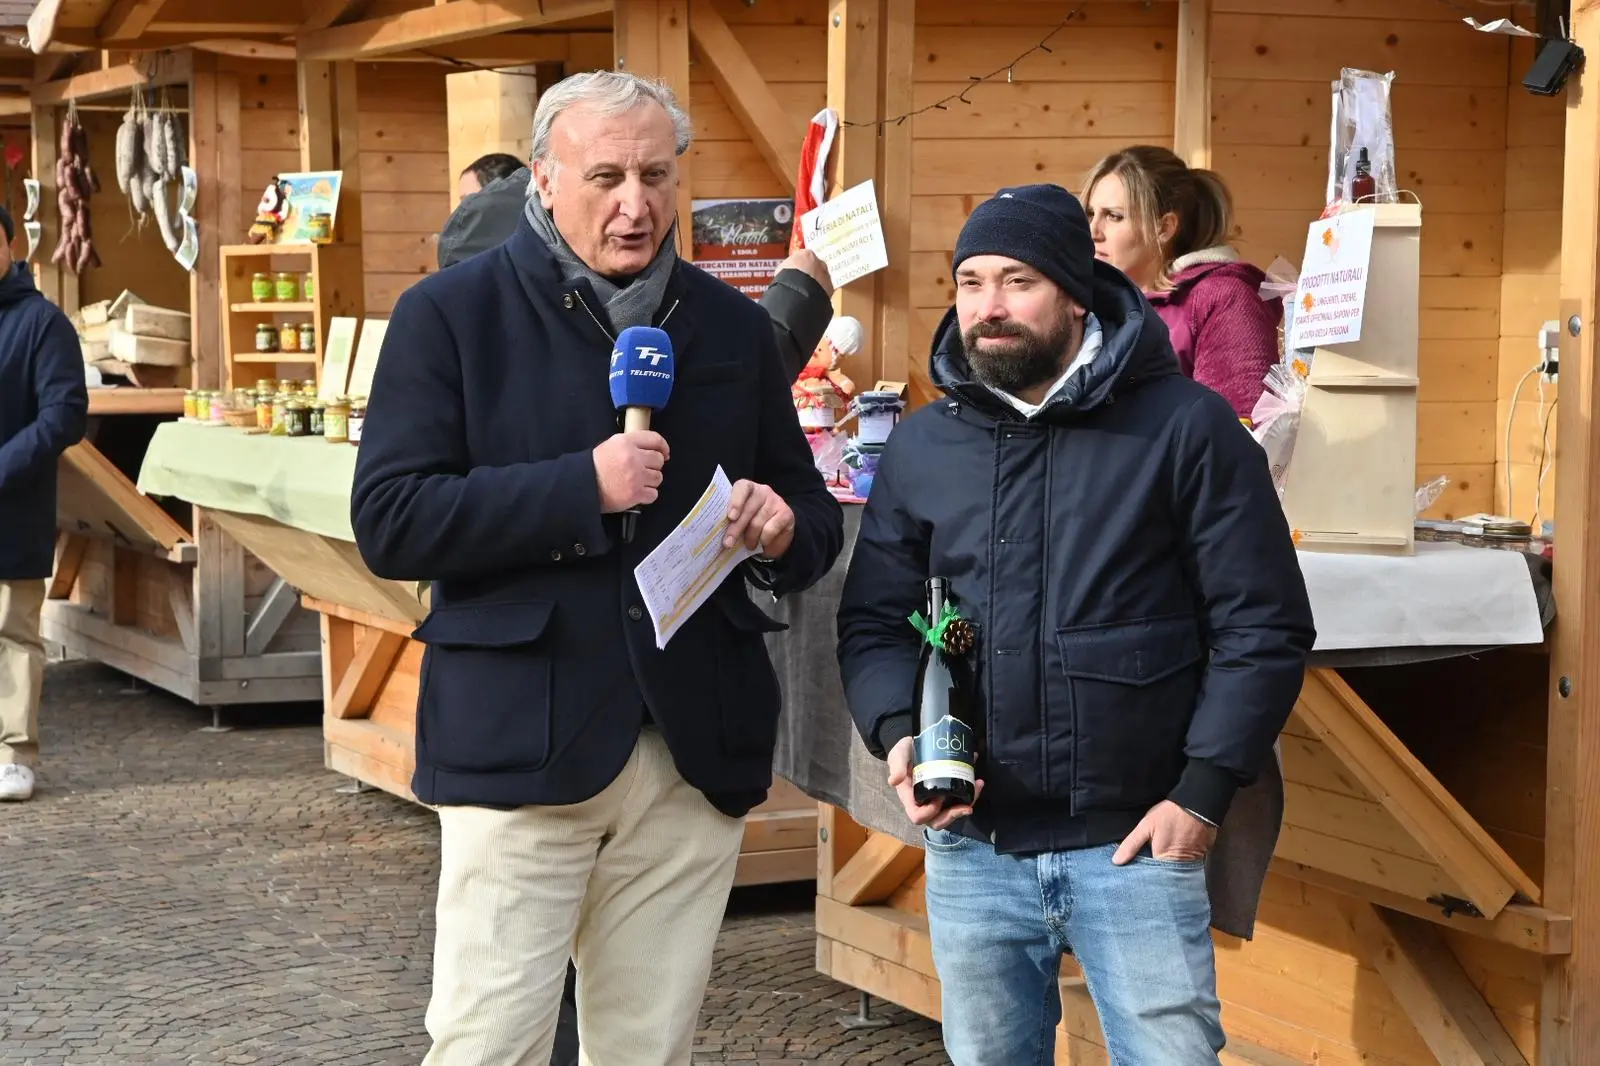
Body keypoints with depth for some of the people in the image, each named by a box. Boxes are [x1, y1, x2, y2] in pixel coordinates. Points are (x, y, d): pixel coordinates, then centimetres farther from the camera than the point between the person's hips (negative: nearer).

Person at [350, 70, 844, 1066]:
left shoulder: (732, 326, 11)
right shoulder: (451, 312, -1)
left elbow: (814, 514, 19)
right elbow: (390, 523, -10)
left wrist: (784, 529, -6)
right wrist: (582, 487, -19)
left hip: (696, 751, 4)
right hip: (520, 746, -3)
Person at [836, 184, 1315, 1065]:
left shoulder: (1185, 427, -4)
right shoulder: (920, 447, 8)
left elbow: (1263, 624, -5)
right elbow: (872, 619, 11)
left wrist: (1202, 794, -10)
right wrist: (897, 733, -8)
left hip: (1135, 844, -4)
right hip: (971, 849, 4)